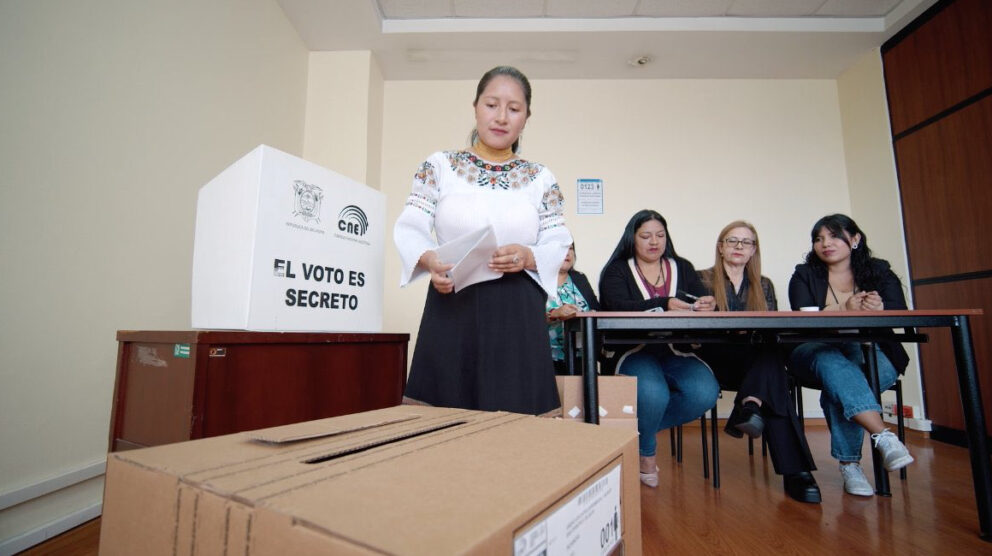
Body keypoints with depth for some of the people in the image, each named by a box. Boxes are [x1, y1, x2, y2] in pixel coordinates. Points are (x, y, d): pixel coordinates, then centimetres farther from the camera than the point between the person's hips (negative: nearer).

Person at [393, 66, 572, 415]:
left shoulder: (541, 179, 11)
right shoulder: (439, 166, 8)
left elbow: (558, 245, 5)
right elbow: (409, 229, 1)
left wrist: (527, 256, -16)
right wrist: (429, 260, -21)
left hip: (518, 314, 1)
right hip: (452, 308, 0)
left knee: (514, 416, 4)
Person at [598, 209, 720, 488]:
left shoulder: (682, 267, 17)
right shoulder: (617, 270, 4)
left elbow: (701, 301, 6)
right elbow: (617, 307, -15)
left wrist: (707, 305, -20)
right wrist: (663, 305, -29)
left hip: (677, 353, 4)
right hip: (635, 353, -4)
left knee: (705, 393, -25)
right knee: (653, 395, -32)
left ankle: (642, 427, 4)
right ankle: (646, 453, 5)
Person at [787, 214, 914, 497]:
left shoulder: (879, 271, 9)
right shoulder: (804, 276, 5)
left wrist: (879, 309, -30)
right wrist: (845, 310, -28)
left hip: (872, 354, 1)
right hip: (816, 353, 0)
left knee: (839, 387, -32)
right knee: (833, 365, -36)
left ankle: (849, 464, -22)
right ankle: (883, 436, -42)